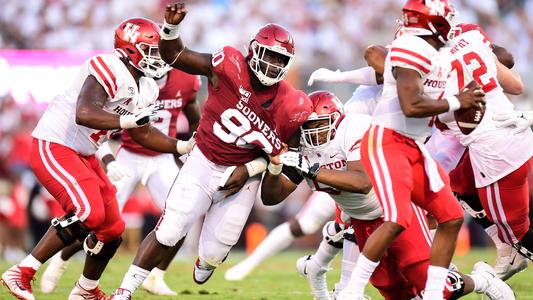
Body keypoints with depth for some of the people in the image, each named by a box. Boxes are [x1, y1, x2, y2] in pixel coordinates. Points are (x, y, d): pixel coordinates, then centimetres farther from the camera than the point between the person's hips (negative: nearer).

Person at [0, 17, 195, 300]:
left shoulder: (145, 88, 8)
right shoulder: (108, 69, -22)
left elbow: (143, 133, 19)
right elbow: (84, 115, -34)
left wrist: (183, 147, 10)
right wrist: (130, 120, -41)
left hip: (83, 155, 10)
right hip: (54, 147, -10)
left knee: (112, 227, 9)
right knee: (88, 213, -25)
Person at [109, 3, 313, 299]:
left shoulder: (290, 107, -16)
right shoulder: (231, 68, -20)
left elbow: (284, 151, 0)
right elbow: (174, 55, -16)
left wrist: (249, 169, -10)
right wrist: (171, 25, -34)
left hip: (241, 176, 2)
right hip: (203, 163, -1)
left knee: (213, 254, 8)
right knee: (167, 233, -6)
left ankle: (206, 261, 48)